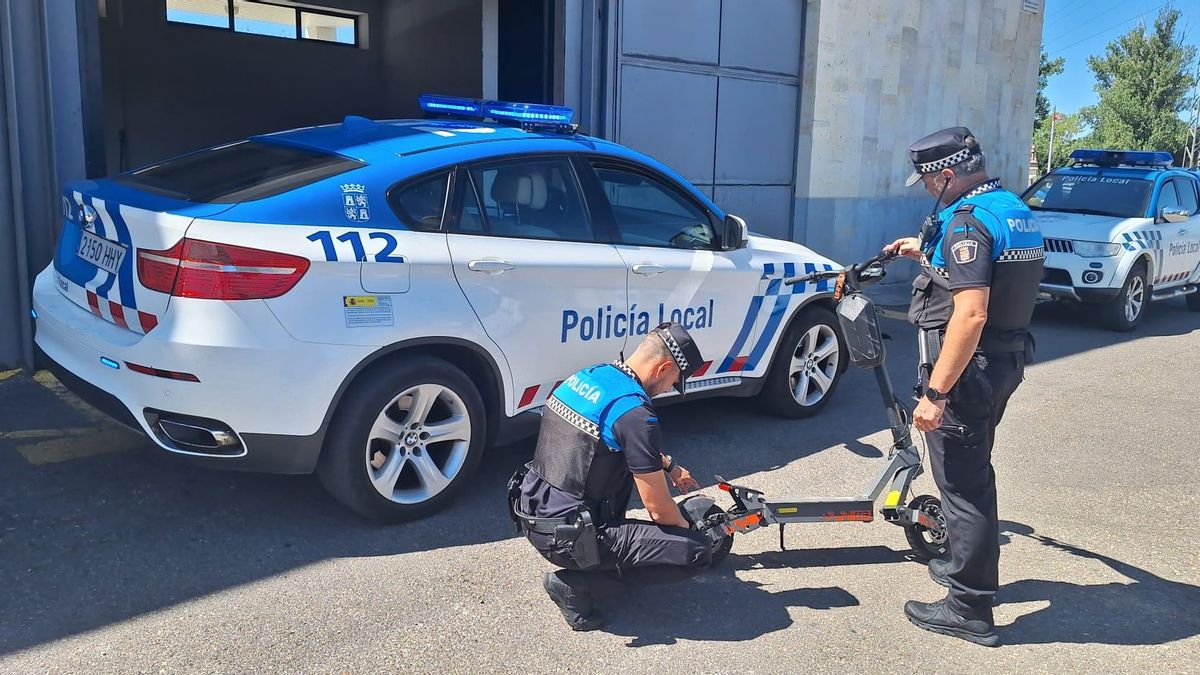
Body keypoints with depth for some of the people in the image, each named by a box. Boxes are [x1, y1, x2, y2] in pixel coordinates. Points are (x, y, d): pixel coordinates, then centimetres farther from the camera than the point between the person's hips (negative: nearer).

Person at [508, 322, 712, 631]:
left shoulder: (588, 375, 4)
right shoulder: (635, 412, -21)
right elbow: (658, 509, -14)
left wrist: (669, 465, 26)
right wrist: (689, 532, 6)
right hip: (567, 538, -9)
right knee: (698, 551, -7)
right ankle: (574, 583, -3)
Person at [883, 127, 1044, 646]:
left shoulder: (967, 222, -21)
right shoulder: (1013, 209, 10)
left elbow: (970, 315, -29)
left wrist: (935, 392, -28)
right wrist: (928, 252, 26)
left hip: (967, 369, -10)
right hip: (1006, 361, 10)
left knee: (962, 483, 0)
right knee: (974, 473, 24)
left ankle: (969, 609, 10)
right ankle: (968, 564, 42)